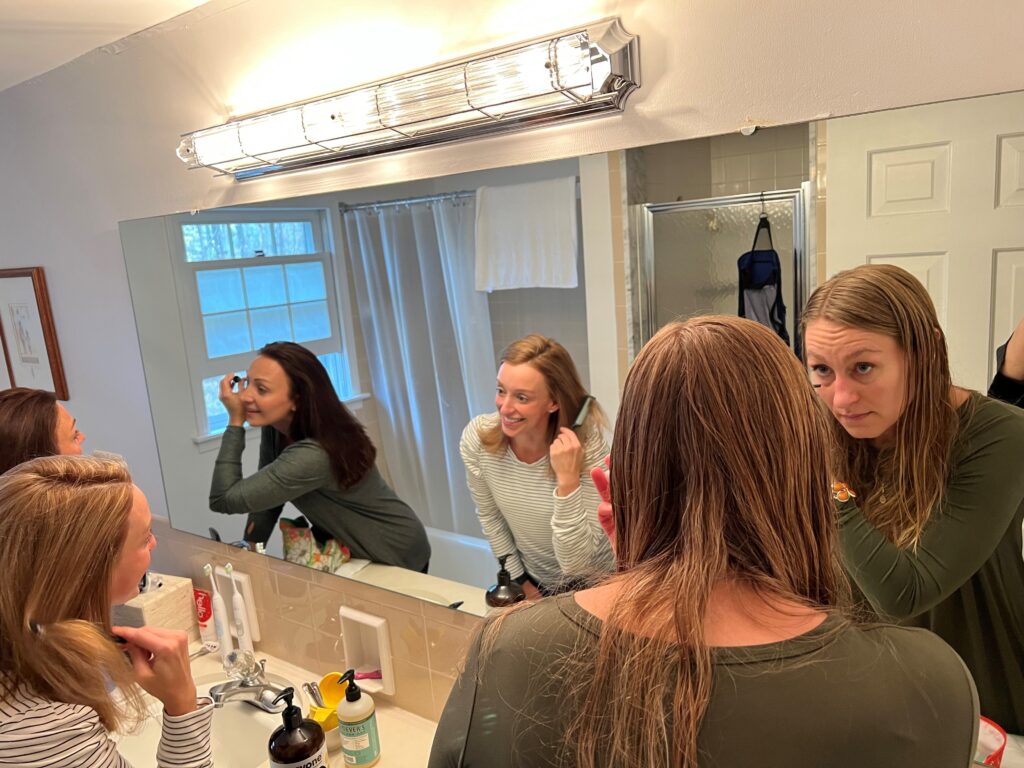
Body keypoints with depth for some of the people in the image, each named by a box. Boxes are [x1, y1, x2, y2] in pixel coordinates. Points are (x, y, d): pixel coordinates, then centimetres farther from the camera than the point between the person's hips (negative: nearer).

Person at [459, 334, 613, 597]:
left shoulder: (588, 446, -26)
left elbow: (575, 563, -26)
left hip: (592, 585, -3)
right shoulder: (476, 438, -19)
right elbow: (490, 517, -1)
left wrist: (568, 479, -35)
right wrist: (520, 582, 5)